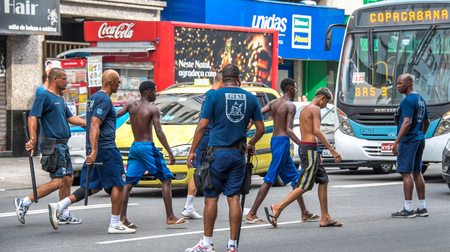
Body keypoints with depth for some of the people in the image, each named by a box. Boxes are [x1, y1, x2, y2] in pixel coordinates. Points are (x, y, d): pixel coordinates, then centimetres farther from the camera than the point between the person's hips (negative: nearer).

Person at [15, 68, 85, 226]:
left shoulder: (60, 99, 19)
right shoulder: (45, 97, -10)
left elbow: (70, 117, 27)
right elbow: (32, 117, -18)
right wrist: (33, 139, -30)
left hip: (63, 146, 10)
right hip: (53, 145, -10)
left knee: (68, 179, 10)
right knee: (57, 182, -14)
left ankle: (64, 215, 18)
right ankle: (24, 203, -7)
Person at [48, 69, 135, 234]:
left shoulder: (93, 98, 18)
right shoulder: (105, 100, -13)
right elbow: (94, 126, -23)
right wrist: (94, 151, -29)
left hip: (95, 149, 9)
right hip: (106, 148, -9)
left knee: (92, 187, 10)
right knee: (117, 185, 0)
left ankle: (58, 207, -2)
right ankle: (115, 224, 2)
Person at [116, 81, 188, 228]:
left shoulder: (131, 105, 6)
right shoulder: (153, 110, -8)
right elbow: (159, 133, -14)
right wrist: (170, 153, -13)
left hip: (134, 147, 6)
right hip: (147, 147, -6)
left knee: (129, 182, 5)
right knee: (166, 179, 3)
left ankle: (122, 218, -3)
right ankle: (170, 217, 1)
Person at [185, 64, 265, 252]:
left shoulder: (214, 96, -3)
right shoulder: (251, 98, 7)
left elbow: (202, 126, -6)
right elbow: (260, 129, 11)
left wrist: (192, 151, 1)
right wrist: (251, 144, 30)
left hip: (217, 152, -3)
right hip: (238, 155, 3)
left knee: (211, 198, 2)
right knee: (234, 198, 5)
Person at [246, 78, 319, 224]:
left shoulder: (273, 103, 11)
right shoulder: (290, 106, -11)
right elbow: (288, 130, -19)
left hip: (274, 140, 9)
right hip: (282, 141, -9)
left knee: (294, 177, 14)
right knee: (269, 180, -9)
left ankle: (305, 213, 19)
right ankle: (251, 214, -10)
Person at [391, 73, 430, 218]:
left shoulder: (408, 101, -14)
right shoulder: (421, 100, 16)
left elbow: (407, 122, -23)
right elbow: (427, 122, 23)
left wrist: (396, 142, -24)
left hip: (408, 140, -10)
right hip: (419, 140, 10)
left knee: (406, 173, -8)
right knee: (417, 172, 12)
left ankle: (408, 209, -10)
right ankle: (422, 208, 13)